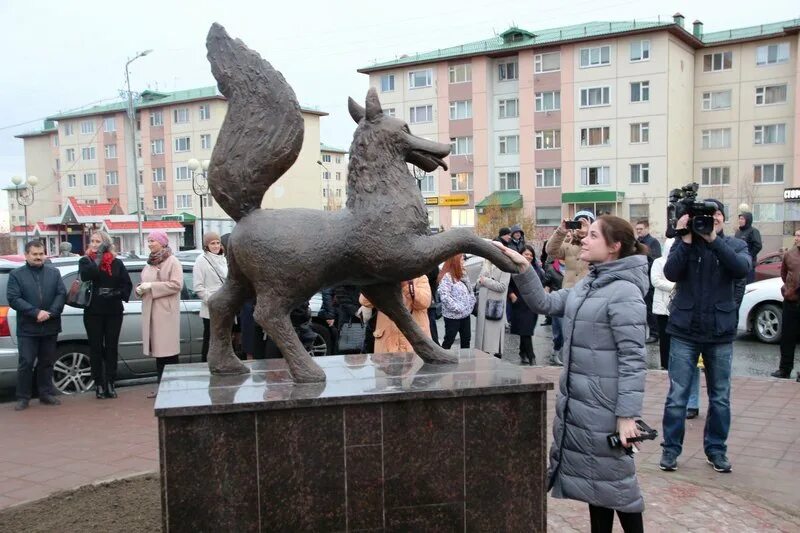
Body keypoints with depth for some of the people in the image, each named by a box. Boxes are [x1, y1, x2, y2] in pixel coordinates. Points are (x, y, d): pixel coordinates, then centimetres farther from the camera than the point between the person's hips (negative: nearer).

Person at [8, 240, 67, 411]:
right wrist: (36, 312, -18)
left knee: (47, 362, 11)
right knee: (26, 363, -2)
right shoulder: (16, 274, 2)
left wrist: (50, 313, -14)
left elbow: (61, 294, 1)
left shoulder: (54, 273, 9)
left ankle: (46, 394, 20)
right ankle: (23, 397, 8)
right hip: (27, 328, -3)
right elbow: (13, 299, -8)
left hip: (50, 327, 3)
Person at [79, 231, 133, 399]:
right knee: (96, 348, 2)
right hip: (93, 311, -1)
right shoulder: (85, 261, 5)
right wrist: (97, 258, -15)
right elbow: (86, 276, -17)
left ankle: (110, 383, 11)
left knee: (112, 347, 4)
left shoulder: (116, 263, 6)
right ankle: (99, 384, 9)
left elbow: (127, 283, 3)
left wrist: (118, 294, -13)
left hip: (114, 311, 1)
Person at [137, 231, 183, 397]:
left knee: (168, 351, -6)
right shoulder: (150, 263, 17)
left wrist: (151, 286, -16)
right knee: (158, 350, 8)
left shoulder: (172, 261, -5)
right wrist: (140, 288, 4)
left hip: (166, 311, -7)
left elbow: (176, 284, -16)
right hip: (151, 310, 7)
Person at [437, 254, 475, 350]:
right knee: (449, 340, 2)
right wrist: (457, 308, -22)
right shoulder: (446, 276, -17)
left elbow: (470, 290, 18)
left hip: (466, 314, 8)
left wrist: (471, 304, 2)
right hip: (453, 316, -8)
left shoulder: (463, 274, 11)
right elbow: (444, 296, -25)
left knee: (466, 339, 16)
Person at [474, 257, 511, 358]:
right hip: (483, 304, 6)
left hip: (496, 305, -6)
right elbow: (479, 284, 20)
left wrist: (486, 281, -10)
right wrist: (479, 282, -4)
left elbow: (502, 286, -14)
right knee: (482, 329, 7)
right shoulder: (485, 266, 16)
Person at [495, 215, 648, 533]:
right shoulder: (586, 286, 10)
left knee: (613, 477, 5)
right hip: (578, 402, 9)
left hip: (605, 406, -8)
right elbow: (545, 303, 12)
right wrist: (523, 268, -1)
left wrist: (627, 414, -22)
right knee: (593, 477, 18)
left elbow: (633, 358, -20)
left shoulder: (624, 292, -17)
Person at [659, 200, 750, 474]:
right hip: (685, 331, -1)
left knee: (720, 398, 11)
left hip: (721, 333, 2)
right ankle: (670, 449, 13)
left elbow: (742, 269, -17)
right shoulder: (683, 243, 1)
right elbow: (671, 272, -15)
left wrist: (713, 240, -23)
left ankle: (716, 449, 26)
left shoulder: (735, 245, 4)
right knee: (677, 396, 1)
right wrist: (687, 239, -20)